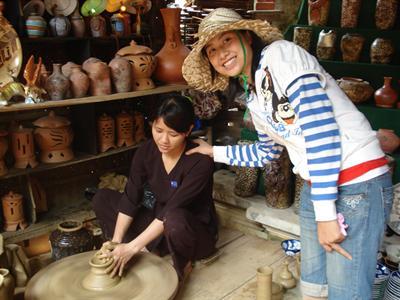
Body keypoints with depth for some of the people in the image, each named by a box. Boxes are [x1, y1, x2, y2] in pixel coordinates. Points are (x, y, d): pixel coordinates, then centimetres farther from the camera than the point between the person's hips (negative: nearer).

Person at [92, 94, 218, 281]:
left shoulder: (201, 162, -27)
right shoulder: (146, 151, -11)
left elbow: (172, 210, -31)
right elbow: (130, 198, -13)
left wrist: (132, 247, -34)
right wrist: (116, 241, -23)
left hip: (196, 232, -5)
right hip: (158, 226, 5)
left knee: (175, 219, -41)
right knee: (102, 198, -7)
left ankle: (182, 265, -9)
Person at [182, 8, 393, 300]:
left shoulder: (280, 54, -12)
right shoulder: (253, 98, 12)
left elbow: (321, 127, -20)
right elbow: (266, 153, 27)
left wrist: (325, 213, -21)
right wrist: (214, 151, 30)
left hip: (357, 183, -8)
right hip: (314, 186, 8)